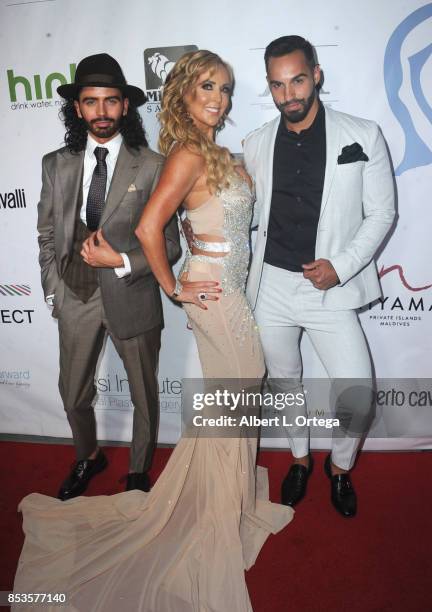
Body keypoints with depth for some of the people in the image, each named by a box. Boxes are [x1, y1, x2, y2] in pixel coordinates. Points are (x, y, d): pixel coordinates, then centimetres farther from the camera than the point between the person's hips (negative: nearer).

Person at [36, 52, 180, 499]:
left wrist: (121, 261, -20)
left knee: (144, 396, 15)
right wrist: (54, 289, 3)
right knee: (74, 395, 19)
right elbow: (47, 235, 8)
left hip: (133, 298, -3)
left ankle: (139, 472, 41)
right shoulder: (56, 164, 2)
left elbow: (169, 244, -9)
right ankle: (88, 458, 49)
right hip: (74, 297, 3)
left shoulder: (152, 166, -9)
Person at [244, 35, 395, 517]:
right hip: (271, 286, 3)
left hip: (330, 289, -2)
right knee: (284, 382, 16)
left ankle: (340, 466, 27)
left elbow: (381, 213, -2)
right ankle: (300, 458, 43)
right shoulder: (256, 144, 4)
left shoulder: (362, 136, -4)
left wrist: (341, 267, -13)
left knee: (357, 396, -6)